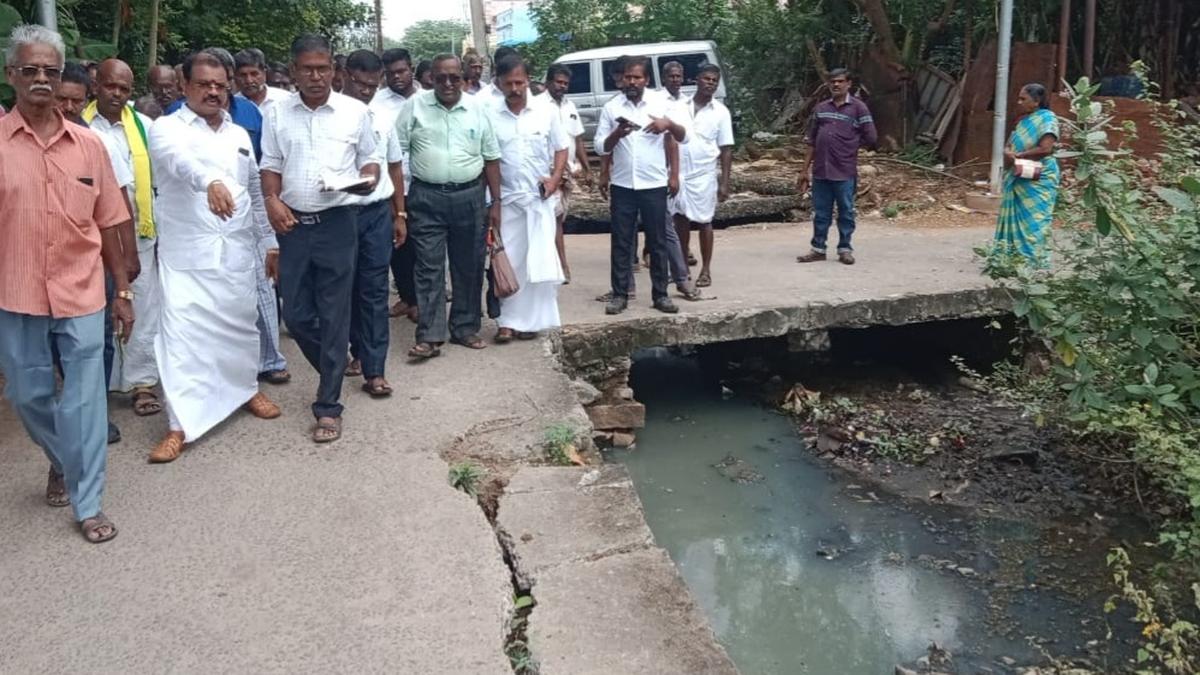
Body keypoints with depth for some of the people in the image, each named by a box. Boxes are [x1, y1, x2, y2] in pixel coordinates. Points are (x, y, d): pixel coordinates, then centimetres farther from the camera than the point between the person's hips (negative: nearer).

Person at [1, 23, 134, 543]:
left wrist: (123, 291, 7)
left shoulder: (88, 144, 2)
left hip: (81, 293, 0)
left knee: (84, 401, 3)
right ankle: (62, 461, 43)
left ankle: (87, 504, 15)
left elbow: (108, 223, 6)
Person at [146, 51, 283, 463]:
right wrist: (211, 181, -50)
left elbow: (256, 193, 18)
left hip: (237, 251, 5)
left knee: (241, 324, 14)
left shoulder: (239, 135, 13)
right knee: (182, 334, -7)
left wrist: (271, 242, 15)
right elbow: (181, 159, -29)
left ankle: (246, 388, 37)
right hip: (187, 254, -4)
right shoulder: (167, 129, -5)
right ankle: (181, 425, -3)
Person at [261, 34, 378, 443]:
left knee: (334, 316, -1)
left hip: (338, 222, -3)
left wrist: (368, 179, -13)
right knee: (296, 314, 6)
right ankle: (334, 372, 32)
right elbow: (271, 165, 10)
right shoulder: (276, 114, 6)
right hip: (293, 223, 3)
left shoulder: (355, 112, 1)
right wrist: (272, 200, -7)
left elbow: (369, 160, 9)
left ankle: (328, 405, 6)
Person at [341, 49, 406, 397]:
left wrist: (400, 215, 13)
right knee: (346, 288, 10)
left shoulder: (384, 119, 8)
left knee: (374, 290, 0)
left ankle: (374, 369, 0)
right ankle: (357, 349, 28)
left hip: (378, 212, 2)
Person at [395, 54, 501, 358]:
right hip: (427, 198, -2)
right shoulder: (415, 106, 0)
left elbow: (491, 158, 8)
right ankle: (430, 336, -1)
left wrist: (496, 202, 4)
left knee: (469, 266, 8)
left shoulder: (477, 109, 5)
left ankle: (465, 328, 21)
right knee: (429, 268, -2)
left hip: (469, 196, 2)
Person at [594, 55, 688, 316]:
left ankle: (660, 294, 13)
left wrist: (669, 124, -21)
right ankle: (620, 294, 11)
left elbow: (684, 137, -1)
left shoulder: (661, 104, 1)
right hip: (622, 186, 1)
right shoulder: (611, 107, 3)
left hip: (654, 185, 0)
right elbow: (601, 147, 1)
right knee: (621, 242, 4)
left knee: (657, 241, 5)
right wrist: (617, 133, -17)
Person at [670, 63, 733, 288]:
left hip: (704, 175, -2)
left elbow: (726, 150, -2)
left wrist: (724, 182, -8)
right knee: (680, 219, 9)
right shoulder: (680, 106, 3)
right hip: (679, 172, 2)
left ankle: (706, 270, 11)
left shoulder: (721, 112, -3)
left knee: (704, 222, 2)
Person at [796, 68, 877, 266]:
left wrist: (849, 146, 4)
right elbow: (812, 142, 13)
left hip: (845, 172, -4)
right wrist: (805, 170, 11)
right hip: (821, 171, 4)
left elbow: (871, 138, -2)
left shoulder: (858, 108, -1)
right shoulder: (820, 108, 11)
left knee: (845, 213, 5)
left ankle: (845, 249, 14)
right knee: (820, 213, 9)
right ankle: (818, 249, 17)